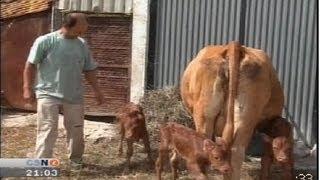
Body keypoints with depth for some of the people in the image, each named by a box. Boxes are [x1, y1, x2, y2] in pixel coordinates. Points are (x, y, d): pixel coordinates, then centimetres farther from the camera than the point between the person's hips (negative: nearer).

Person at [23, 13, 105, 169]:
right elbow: (30, 65, -5)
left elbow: (89, 70, 13)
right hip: (48, 94, -4)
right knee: (47, 130, -6)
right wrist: (27, 88, -9)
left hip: (74, 96, 4)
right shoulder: (45, 41, -8)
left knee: (76, 129, 12)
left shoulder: (82, 45, 6)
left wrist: (96, 90, 11)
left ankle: (76, 158, 32)